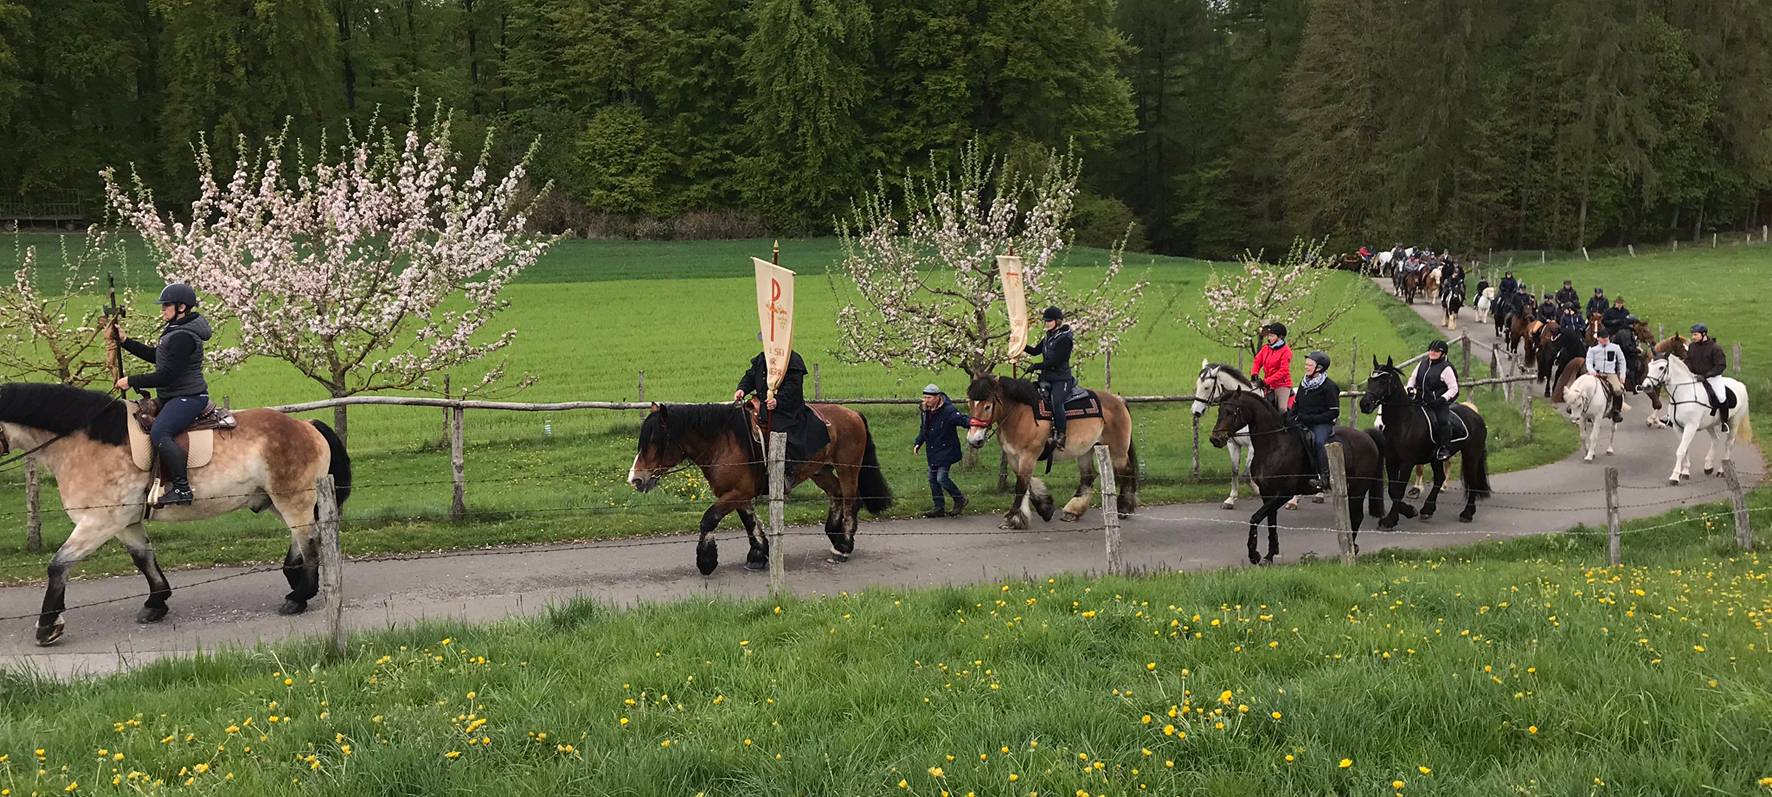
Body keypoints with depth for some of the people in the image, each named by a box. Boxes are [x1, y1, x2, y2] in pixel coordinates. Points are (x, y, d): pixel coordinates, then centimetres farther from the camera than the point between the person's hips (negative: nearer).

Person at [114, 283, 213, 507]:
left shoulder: (182, 337, -20)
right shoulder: (175, 331, 15)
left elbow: (166, 376, -23)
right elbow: (154, 355, 27)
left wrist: (131, 381, -15)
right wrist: (125, 341, 20)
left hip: (188, 397, -12)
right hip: (173, 397, 12)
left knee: (159, 433, -30)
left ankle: (182, 489, -31)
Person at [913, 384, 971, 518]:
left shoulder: (948, 410, -17)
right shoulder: (926, 411, 7)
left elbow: (961, 419, -32)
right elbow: (923, 429, 20)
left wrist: (970, 422, -54)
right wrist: (918, 443, 8)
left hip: (946, 451, -8)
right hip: (932, 452, 8)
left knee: (942, 478, -13)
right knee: (932, 479, 10)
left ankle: (960, 500, 9)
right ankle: (940, 508, 20)